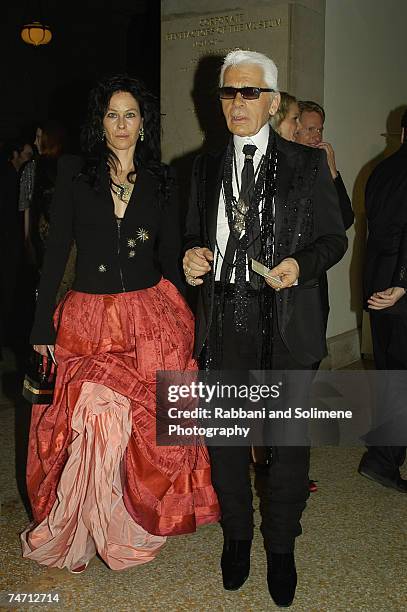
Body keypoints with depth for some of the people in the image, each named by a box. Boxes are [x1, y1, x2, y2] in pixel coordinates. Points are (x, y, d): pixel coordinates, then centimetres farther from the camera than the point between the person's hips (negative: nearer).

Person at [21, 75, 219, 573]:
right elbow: (56, 251, 0)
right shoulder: (74, 173, 2)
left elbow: (170, 256, 10)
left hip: (150, 317, 2)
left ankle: (140, 519, 27)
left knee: (146, 426, 2)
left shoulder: (159, 180, 8)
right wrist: (43, 326, -4)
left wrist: (182, 324, 6)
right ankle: (75, 531, 17)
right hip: (88, 321, -1)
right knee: (99, 418, -8)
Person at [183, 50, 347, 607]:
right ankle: (237, 534, 37)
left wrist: (301, 263, -16)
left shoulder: (308, 164, 0)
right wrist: (192, 256, -5)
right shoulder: (207, 167, 10)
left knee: (289, 439, 9)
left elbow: (334, 237, 3)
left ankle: (281, 546, 32)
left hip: (285, 320, -2)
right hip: (224, 319, 3)